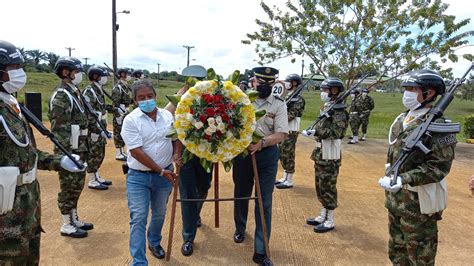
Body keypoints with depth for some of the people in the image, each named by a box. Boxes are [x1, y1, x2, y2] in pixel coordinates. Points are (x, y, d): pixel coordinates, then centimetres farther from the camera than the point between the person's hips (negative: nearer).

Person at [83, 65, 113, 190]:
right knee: (93, 154, 0)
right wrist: (99, 129, -23)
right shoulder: (89, 91, -17)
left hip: (100, 128, 9)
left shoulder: (99, 90, 12)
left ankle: (97, 177, 28)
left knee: (100, 154, 16)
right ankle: (92, 181, 10)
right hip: (94, 130, -9)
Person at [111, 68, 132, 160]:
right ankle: (118, 154, 6)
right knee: (118, 134, -1)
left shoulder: (126, 87, 12)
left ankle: (122, 152, 24)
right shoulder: (117, 88, -15)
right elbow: (115, 103, -19)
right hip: (119, 114, -9)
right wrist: (118, 116, -22)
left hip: (126, 114, 9)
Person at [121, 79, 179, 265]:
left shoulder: (167, 115, 1)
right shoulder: (131, 120, -13)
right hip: (139, 176, -4)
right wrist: (161, 171, -18)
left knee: (159, 214, 20)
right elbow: (136, 152, -19)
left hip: (165, 174, 4)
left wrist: (176, 155, -6)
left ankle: (154, 243, 45)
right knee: (138, 219, -4)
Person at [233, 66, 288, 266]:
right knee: (241, 193, 18)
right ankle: (240, 229, 46)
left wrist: (262, 143, -26)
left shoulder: (279, 104, -3)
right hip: (242, 152, 1)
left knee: (265, 201, 1)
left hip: (267, 154, -1)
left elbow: (281, 134, -11)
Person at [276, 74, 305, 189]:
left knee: (288, 154, -4)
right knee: (282, 154, 13)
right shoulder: (287, 96, 14)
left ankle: (289, 181, 5)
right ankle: (285, 177, 24)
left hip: (291, 131, -8)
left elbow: (291, 115, -19)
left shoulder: (298, 99, -12)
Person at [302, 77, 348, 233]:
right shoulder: (327, 108, 12)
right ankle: (323, 215, 28)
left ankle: (330, 221, 11)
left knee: (328, 186, -1)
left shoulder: (339, 111, -15)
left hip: (330, 155, -9)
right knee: (320, 185, 15)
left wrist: (315, 132, -32)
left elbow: (335, 132, -27)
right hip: (320, 153, 9)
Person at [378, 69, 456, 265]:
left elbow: (439, 166, -21)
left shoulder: (437, 125, -17)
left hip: (418, 202, -7)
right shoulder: (401, 119, 7)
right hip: (395, 198, 8)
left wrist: (403, 179, -28)